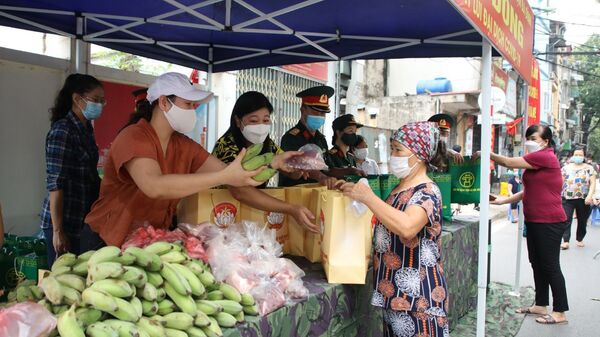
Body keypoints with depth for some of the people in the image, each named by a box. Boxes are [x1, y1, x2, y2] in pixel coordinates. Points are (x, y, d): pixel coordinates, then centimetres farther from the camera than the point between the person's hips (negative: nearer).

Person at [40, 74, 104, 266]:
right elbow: (55, 183, -18)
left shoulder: (86, 129, 10)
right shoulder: (62, 130, -14)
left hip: (84, 219, 8)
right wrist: (57, 231, -19)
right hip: (64, 221, -7)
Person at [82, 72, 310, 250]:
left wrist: (271, 163, -18)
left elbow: (229, 172, -2)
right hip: (108, 243, -6)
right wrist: (224, 176, -41)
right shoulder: (133, 138, -20)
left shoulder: (184, 146, 2)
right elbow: (154, 186, -38)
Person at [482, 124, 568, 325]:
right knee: (538, 264, 15)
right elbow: (529, 192, 20)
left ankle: (560, 312, 6)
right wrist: (502, 201, 14)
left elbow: (510, 163, -15)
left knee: (550, 266, -3)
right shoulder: (536, 161, 16)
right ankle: (541, 305, 25)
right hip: (535, 221, 10)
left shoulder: (545, 157, -15)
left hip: (549, 222, -10)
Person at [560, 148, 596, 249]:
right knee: (566, 220, -9)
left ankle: (579, 239, 25)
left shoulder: (589, 168, 5)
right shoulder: (566, 168, 8)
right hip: (567, 198, 0)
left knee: (582, 221, 9)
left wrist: (590, 195, -16)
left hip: (583, 200, 0)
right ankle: (565, 241, -11)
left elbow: (593, 183, -3)